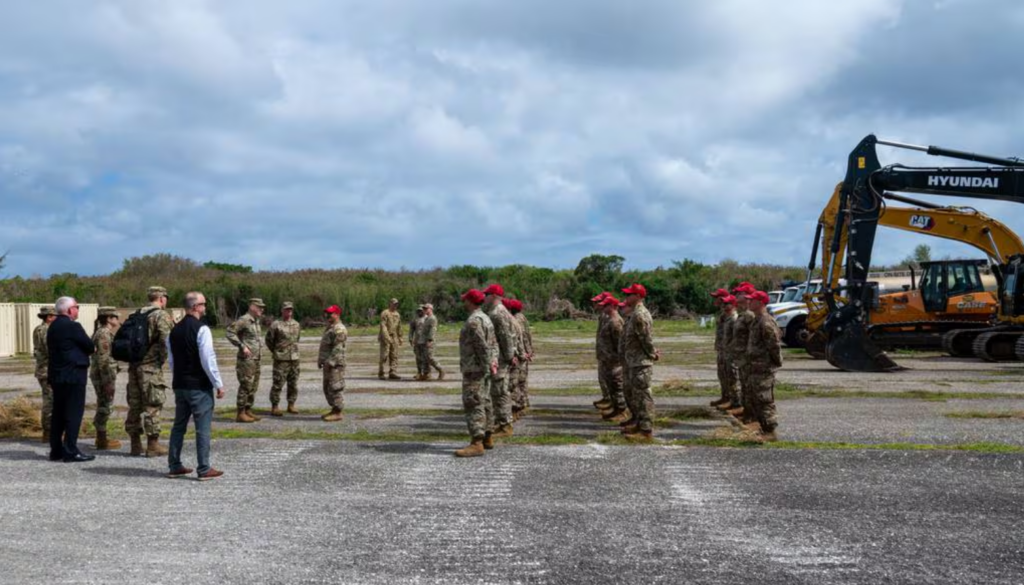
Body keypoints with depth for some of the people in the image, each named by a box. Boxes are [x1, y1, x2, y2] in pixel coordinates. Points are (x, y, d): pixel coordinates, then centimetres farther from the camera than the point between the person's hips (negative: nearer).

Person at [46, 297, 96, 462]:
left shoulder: (52, 327, 14)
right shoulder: (73, 326, -14)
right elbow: (90, 347, -11)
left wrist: (85, 350, 9)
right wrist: (91, 349, 12)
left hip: (56, 375, 9)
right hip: (73, 375, -9)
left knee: (58, 413, 12)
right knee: (74, 412, -5)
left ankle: (56, 450, 16)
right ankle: (71, 451, -6)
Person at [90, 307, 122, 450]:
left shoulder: (102, 332, 14)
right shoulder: (104, 334, -17)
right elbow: (103, 359, -22)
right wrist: (108, 382, -22)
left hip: (99, 375, 10)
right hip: (104, 375, -10)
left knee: (103, 406, 17)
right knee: (105, 407, -4)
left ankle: (101, 437, 26)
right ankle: (102, 441, 1)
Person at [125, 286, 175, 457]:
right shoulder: (162, 315, -8)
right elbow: (167, 340, -18)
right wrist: (164, 358, -4)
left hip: (134, 365, 7)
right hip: (151, 366, -7)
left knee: (135, 404, 11)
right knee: (152, 405, -3)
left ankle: (136, 444, 17)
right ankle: (153, 445, -1)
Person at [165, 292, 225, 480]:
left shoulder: (175, 330, 10)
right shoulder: (201, 329, -14)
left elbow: (171, 360, 16)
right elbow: (208, 360, -18)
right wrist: (218, 384, -11)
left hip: (179, 385, 8)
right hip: (199, 387, -7)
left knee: (179, 425, 15)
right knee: (202, 428, -3)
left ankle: (174, 466, 19)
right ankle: (204, 470, -1)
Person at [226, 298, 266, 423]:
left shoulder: (256, 321, 15)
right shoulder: (244, 320, -13)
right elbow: (230, 332, -20)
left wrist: (260, 349, 15)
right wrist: (242, 346, -22)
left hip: (256, 360, 9)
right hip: (246, 359, -9)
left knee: (253, 386, 12)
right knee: (245, 386, -7)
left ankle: (248, 411, 19)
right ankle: (240, 414, -3)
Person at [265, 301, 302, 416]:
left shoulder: (296, 325, 10)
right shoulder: (276, 324, -6)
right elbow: (269, 340, 2)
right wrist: (275, 352, 9)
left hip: (294, 358, 5)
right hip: (281, 359, -5)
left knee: (293, 383, 9)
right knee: (278, 383, -5)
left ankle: (291, 405, 19)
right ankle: (274, 407, 1)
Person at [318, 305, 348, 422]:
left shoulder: (339, 329, -15)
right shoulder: (328, 328, 19)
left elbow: (337, 349, -21)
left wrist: (329, 362, -23)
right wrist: (320, 359, 21)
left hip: (335, 364, -11)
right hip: (328, 363, 11)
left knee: (335, 388, -8)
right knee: (327, 388, 14)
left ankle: (338, 413, -5)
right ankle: (334, 410, 21)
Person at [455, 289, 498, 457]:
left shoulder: (474, 320, -18)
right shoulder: (485, 318, 15)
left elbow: (482, 346, -21)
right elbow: (493, 343, 13)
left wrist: (488, 364, -15)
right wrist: (494, 360, 4)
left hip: (474, 369, -11)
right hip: (482, 368, 11)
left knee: (473, 404, -12)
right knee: (484, 402, 15)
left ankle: (476, 444, -16)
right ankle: (487, 438, 23)